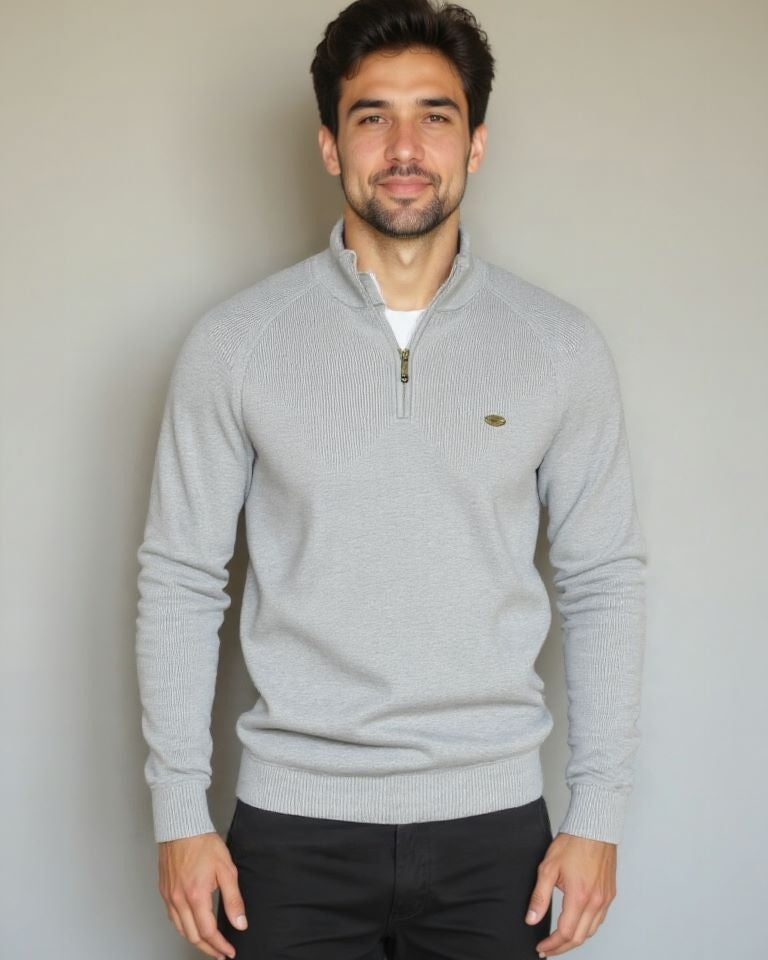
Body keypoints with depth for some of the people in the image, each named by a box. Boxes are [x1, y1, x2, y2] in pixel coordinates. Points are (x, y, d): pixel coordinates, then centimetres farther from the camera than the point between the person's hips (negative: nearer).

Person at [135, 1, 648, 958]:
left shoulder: (561, 345, -1)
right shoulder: (234, 341, -4)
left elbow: (603, 583, 2)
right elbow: (179, 581, 0)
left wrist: (597, 814, 0)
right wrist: (179, 813, -2)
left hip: (494, 819, 1)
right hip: (294, 822, 0)